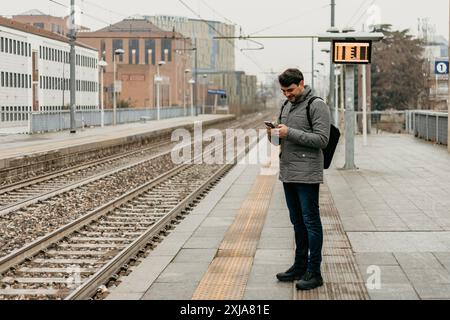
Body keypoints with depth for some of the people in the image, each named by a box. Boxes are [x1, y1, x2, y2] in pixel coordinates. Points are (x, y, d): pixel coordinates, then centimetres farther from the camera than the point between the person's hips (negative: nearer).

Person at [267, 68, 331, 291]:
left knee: (311, 223, -3)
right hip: (288, 173, 8)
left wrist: (290, 133, -21)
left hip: (307, 175, -8)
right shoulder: (286, 106, 15)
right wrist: (274, 135, -2)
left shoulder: (316, 106, -10)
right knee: (297, 222, 15)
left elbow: (322, 139, -18)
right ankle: (300, 266, 24)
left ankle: (314, 273, 2)